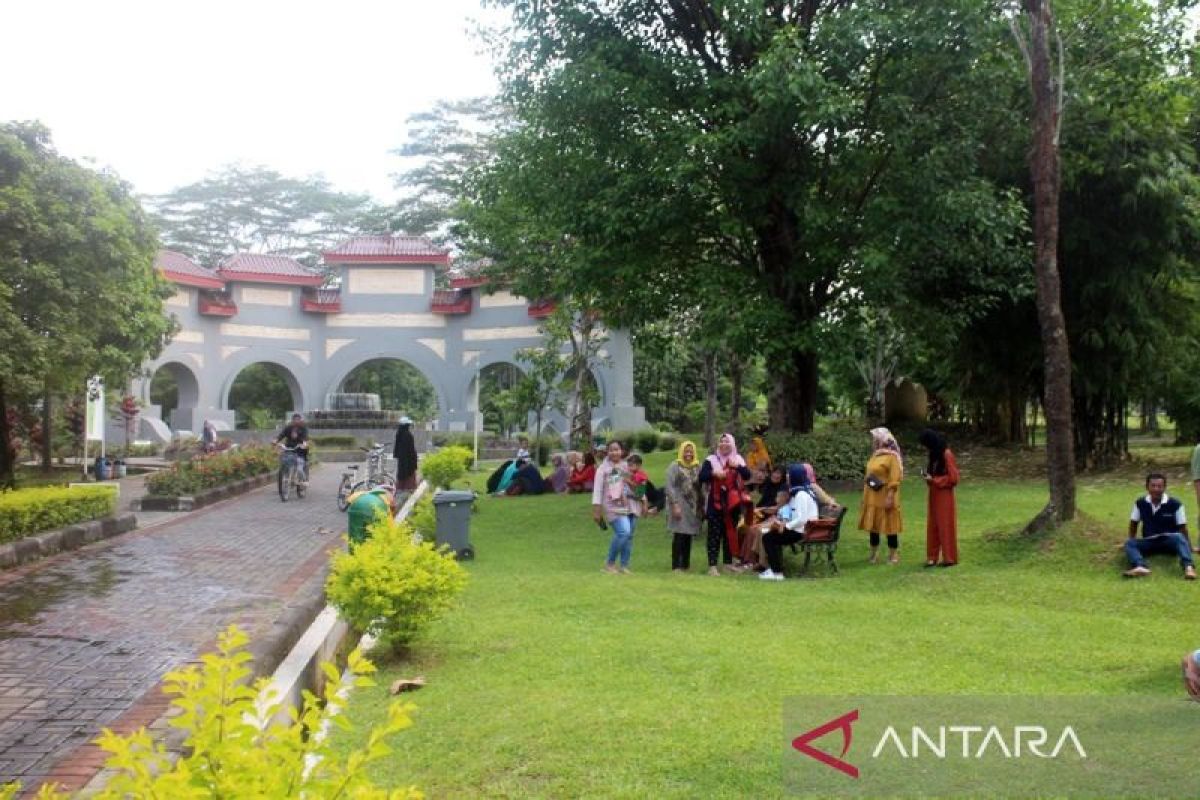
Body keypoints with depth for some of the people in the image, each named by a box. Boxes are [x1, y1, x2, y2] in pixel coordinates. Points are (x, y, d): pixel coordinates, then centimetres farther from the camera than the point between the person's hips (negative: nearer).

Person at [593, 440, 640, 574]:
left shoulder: (628, 466, 12)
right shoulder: (603, 468, 1)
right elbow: (597, 490, -3)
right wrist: (596, 509, -9)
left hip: (631, 506, 5)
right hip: (614, 507, -5)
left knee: (629, 536, 2)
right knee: (623, 532, -21)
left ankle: (624, 565, 12)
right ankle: (610, 563, -6)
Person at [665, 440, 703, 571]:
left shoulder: (697, 467, 12)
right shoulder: (675, 466, -2)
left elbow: (700, 486, 13)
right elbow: (669, 487, -8)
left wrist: (700, 505, 6)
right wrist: (675, 505, -16)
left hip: (693, 507, 5)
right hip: (679, 505, -5)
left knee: (688, 536, 7)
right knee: (679, 536, -8)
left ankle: (685, 564, 15)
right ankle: (676, 566, -4)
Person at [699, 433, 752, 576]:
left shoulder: (738, 459, 9)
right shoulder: (711, 460, -1)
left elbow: (748, 475, -2)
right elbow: (701, 477, -9)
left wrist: (738, 466, -19)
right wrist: (713, 473, -25)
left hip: (732, 502, 4)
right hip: (716, 502, -4)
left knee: (730, 532, 12)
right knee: (714, 534, -5)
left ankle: (728, 562, 22)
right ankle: (712, 565, -6)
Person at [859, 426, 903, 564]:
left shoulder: (892, 456, -12)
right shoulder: (875, 455, 12)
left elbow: (894, 480, -17)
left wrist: (890, 497, -21)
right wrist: (865, 496, 16)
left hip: (884, 497, -8)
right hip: (872, 498, 8)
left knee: (889, 526, -1)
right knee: (873, 525, 11)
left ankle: (893, 555, 7)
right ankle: (874, 554, 20)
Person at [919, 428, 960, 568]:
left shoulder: (947, 455, -17)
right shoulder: (934, 454, 9)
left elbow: (953, 478, -18)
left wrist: (933, 480, -17)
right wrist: (928, 475, -1)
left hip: (944, 495, -8)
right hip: (934, 495, 8)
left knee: (945, 525, -1)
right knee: (932, 525, 9)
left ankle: (949, 557, 7)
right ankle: (933, 556, 14)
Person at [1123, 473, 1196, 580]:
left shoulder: (1175, 504, -7)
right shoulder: (1140, 503, 1)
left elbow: (1182, 527, -2)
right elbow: (1134, 523, 14)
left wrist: (1187, 546, -5)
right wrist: (1133, 542, 15)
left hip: (1169, 540, -3)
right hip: (1149, 542, 3)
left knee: (1179, 537, -35)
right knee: (1129, 543, -24)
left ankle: (1188, 566, -57)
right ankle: (1140, 567, -53)